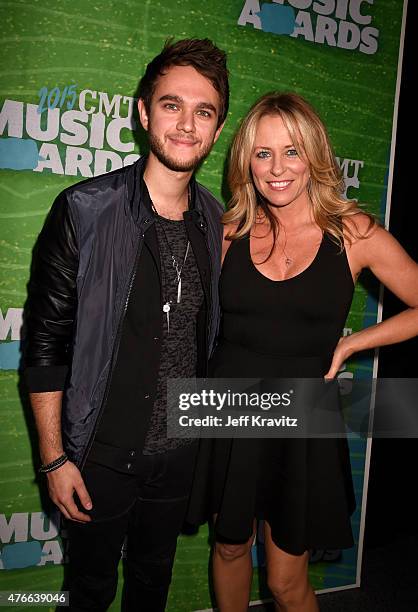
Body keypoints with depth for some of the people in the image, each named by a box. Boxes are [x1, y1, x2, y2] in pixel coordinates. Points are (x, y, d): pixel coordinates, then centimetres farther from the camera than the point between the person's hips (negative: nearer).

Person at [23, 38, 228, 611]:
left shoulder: (216, 222, -3)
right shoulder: (85, 211, -17)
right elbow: (45, 341, -13)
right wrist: (54, 457, -11)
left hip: (181, 452, 4)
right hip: (101, 455, -3)